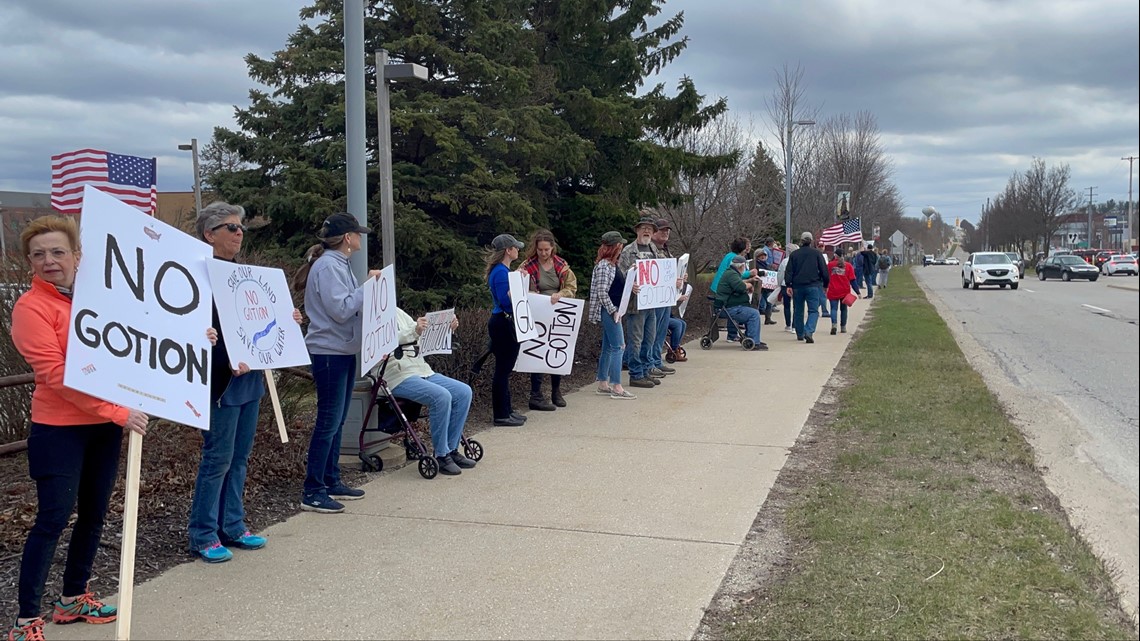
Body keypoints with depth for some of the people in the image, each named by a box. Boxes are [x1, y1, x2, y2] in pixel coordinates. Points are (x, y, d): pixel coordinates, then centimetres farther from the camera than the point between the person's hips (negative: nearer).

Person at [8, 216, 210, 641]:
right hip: (59, 429, -6)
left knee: (94, 512, 13)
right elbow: (54, 373, -19)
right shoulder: (31, 307, -11)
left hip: (105, 426, 6)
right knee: (53, 518, -6)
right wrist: (117, 412, -24)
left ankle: (73, 598, 28)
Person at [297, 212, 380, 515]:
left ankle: (331, 482, 23)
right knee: (328, 421, -7)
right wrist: (367, 286, -17)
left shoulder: (340, 264, 14)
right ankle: (312, 492, -1)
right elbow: (340, 310, -22)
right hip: (328, 352, -10)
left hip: (344, 352, 10)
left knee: (336, 421, 14)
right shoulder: (328, 266, -16)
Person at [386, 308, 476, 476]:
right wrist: (414, 331, -37)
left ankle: (451, 449, 0)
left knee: (464, 392, -7)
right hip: (399, 377, -9)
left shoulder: (397, 312, 18)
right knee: (441, 396, -28)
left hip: (422, 371, 9)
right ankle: (441, 456, -14)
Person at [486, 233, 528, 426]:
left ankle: (506, 410, 24)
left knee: (505, 369, 15)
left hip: (502, 323, 11)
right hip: (502, 323, -11)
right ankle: (501, 415, 1)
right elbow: (506, 301, -22)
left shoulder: (502, 270, 15)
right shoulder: (501, 272, -17)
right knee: (503, 369, -5)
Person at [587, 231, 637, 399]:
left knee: (608, 348, 13)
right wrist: (613, 311, -18)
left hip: (612, 311, 10)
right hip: (608, 311, -10)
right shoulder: (604, 265, -16)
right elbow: (601, 292, -19)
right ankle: (616, 388, -9)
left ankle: (603, 384, 19)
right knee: (618, 347, -10)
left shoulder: (611, 264, 14)